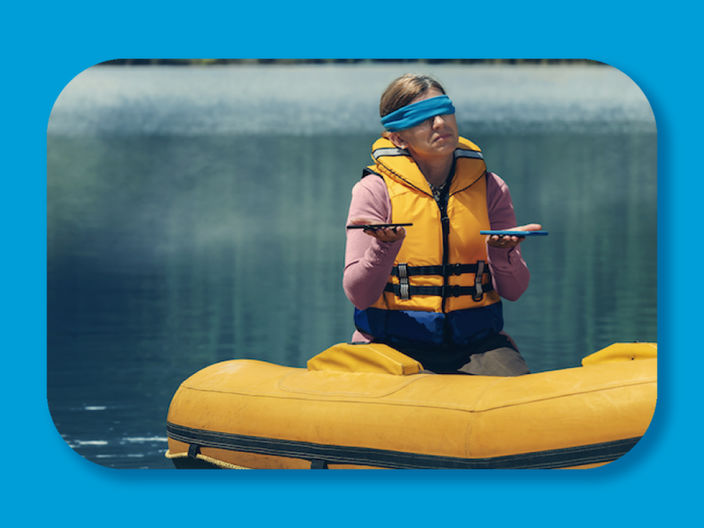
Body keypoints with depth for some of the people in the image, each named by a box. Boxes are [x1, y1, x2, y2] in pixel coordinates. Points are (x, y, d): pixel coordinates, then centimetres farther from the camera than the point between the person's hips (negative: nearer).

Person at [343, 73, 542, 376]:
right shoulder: (375, 190, -1)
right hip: (394, 343, -3)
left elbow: (513, 291, 5)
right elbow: (359, 295, -7)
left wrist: (502, 252, -16)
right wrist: (385, 246, -25)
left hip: (476, 343, 3)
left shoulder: (489, 188, 8)